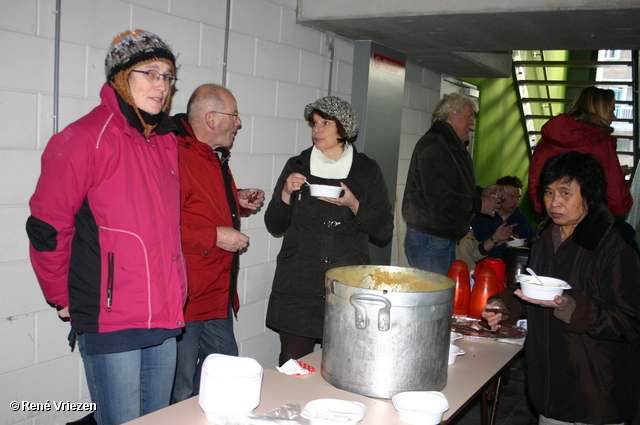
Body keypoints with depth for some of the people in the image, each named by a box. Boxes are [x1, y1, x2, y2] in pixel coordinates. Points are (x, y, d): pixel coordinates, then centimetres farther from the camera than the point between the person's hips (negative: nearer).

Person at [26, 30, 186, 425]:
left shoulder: (167, 141, 11)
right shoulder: (86, 138, -11)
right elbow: (47, 228, -9)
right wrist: (64, 298, 0)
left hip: (165, 317, 7)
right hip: (110, 321, -7)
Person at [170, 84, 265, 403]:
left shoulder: (215, 157, 16)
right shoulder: (174, 155, -20)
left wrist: (238, 202, 13)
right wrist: (215, 236, -23)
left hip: (218, 298, 10)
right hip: (184, 302, -10)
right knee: (180, 395, 4)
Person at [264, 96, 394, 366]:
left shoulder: (367, 171, 6)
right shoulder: (297, 166, 9)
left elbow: (384, 230, 3)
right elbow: (274, 226, 11)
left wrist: (354, 205, -12)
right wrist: (285, 194, -6)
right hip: (299, 286, 1)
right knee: (292, 366, 3)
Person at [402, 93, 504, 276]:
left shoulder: (452, 146, 18)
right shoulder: (432, 146, -17)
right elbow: (439, 197, -26)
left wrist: (481, 192, 8)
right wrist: (479, 205, -15)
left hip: (447, 240, 11)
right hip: (429, 240, -11)